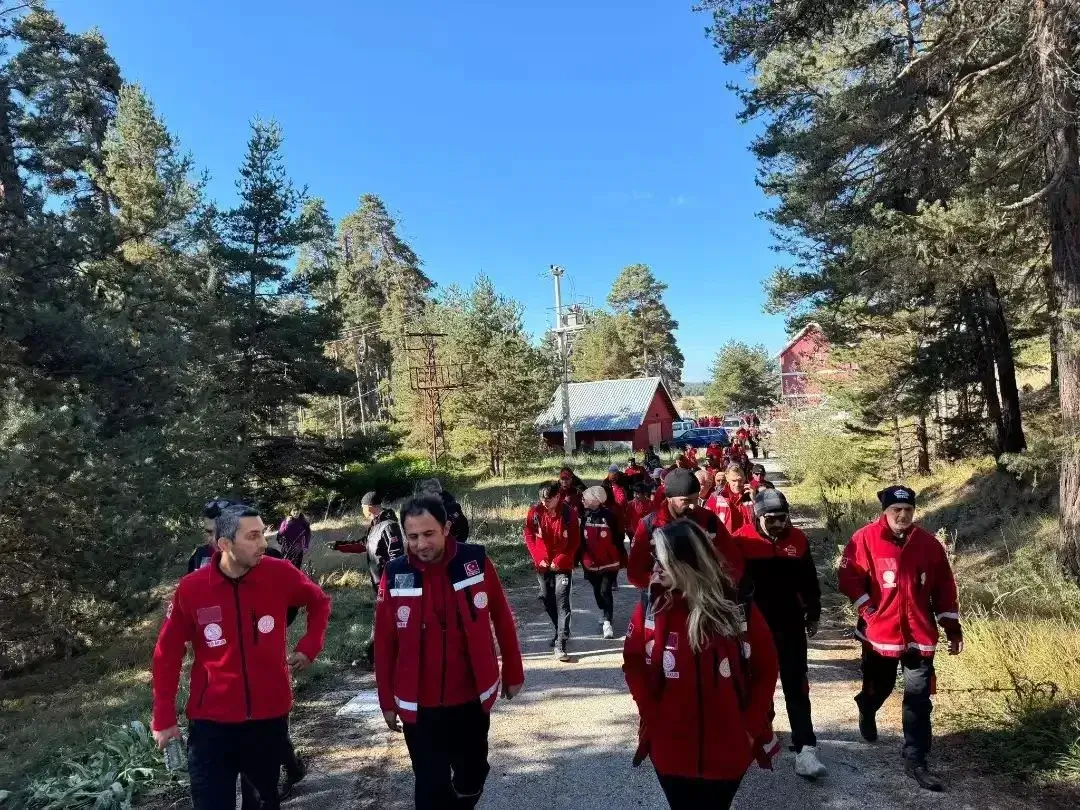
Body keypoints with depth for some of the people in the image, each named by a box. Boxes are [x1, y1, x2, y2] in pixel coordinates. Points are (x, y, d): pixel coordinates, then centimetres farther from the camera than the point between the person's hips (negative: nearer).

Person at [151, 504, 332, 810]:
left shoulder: (281, 575, -11)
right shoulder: (191, 588, -12)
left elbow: (319, 602, 8)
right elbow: (167, 654, 0)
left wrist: (310, 646, -2)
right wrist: (164, 718, 1)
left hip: (270, 717, 2)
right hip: (211, 722, -1)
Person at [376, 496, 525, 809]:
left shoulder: (476, 561, -14)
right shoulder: (395, 574, -13)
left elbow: (502, 620, -3)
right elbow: (385, 642, -3)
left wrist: (513, 674, 5)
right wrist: (387, 700, 3)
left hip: (472, 697, 2)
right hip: (419, 705, -1)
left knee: (473, 777, 22)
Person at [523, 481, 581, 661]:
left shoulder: (569, 513, -12)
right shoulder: (535, 512, -6)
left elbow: (574, 541, -6)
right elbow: (529, 536, 1)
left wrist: (560, 560, -13)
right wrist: (539, 558, -9)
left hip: (562, 565, -3)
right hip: (542, 564, 4)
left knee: (562, 600, -11)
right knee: (547, 599, 14)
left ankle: (560, 644, -10)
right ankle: (561, 631, 36)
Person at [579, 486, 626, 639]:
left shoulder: (609, 516, -15)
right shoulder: (584, 516, -1)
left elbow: (619, 539, -9)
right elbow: (580, 540, 7)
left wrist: (622, 560, -6)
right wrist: (582, 559, 10)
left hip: (610, 562, -5)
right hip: (591, 563, 5)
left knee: (605, 591, -10)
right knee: (597, 591, 17)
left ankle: (607, 622, 2)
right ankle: (606, 616, 39)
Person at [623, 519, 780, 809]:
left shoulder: (738, 607, -11)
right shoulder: (651, 605, -9)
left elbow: (766, 669, -1)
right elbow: (633, 665, 1)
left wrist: (752, 727, -4)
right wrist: (652, 718, -5)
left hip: (728, 751, 0)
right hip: (670, 751, 1)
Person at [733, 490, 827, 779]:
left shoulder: (798, 540, -3)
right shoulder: (742, 540, -13)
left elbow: (809, 581, 9)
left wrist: (813, 615, 12)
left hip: (790, 625, 2)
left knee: (797, 688, 0)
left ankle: (805, 751, 1)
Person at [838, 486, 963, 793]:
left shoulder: (929, 543, -1)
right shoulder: (865, 538, -10)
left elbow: (944, 588, 5)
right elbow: (848, 578, -9)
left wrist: (952, 629, 5)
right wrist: (868, 610, -13)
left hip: (920, 634, 1)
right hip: (879, 632, -1)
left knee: (919, 700, 2)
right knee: (879, 688, 18)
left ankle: (916, 761, 13)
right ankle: (866, 709, 52)